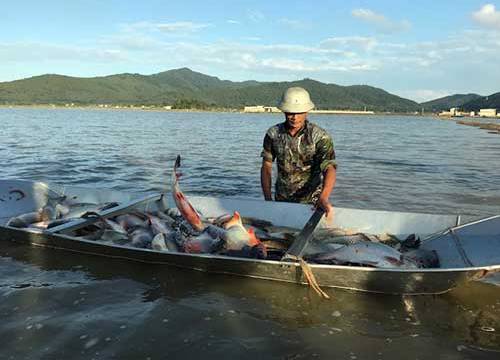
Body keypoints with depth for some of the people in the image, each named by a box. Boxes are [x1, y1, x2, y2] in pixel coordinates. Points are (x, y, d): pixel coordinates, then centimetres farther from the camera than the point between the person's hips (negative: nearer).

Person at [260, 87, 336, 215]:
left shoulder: (320, 136, -16)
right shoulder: (273, 134, -5)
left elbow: (329, 169, -26)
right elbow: (266, 167, 1)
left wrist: (323, 199, -44)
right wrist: (268, 200, -6)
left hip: (311, 201, -3)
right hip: (281, 200, 3)